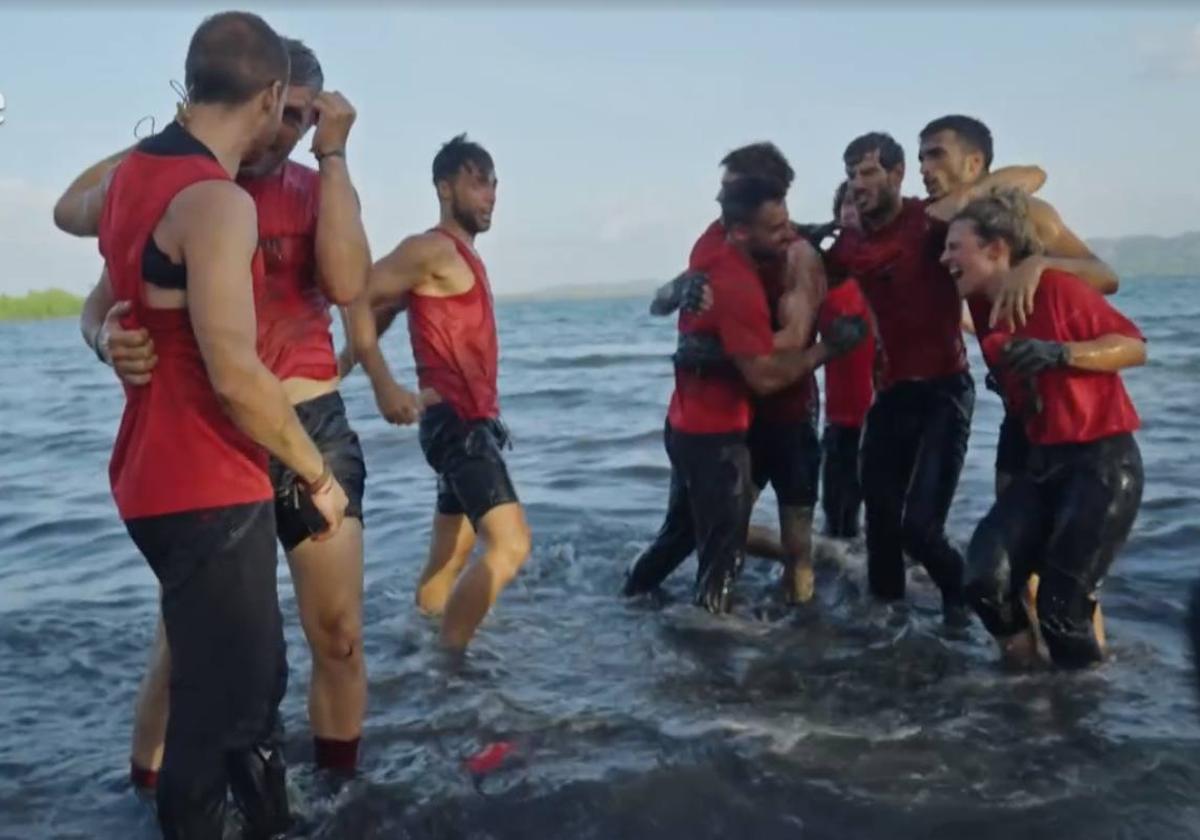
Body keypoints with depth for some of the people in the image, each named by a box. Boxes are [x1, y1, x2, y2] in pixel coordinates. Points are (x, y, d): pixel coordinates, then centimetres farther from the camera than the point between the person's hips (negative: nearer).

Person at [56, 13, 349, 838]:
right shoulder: (218, 200, -20)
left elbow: (73, 211, 33)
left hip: (164, 478, 10)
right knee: (220, 707, 0)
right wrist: (319, 474, -13)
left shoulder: (134, 172, 8)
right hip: (207, 491, -10)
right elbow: (236, 376, -25)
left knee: (253, 679, 22)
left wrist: (151, 143, 36)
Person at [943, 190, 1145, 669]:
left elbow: (1135, 346, -11)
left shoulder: (1055, 287, -12)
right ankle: (1026, 677, 10)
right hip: (1042, 463, 6)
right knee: (985, 577, -13)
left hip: (1103, 461, -6)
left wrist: (1060, 353, -24)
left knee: (1062, 604, -5)